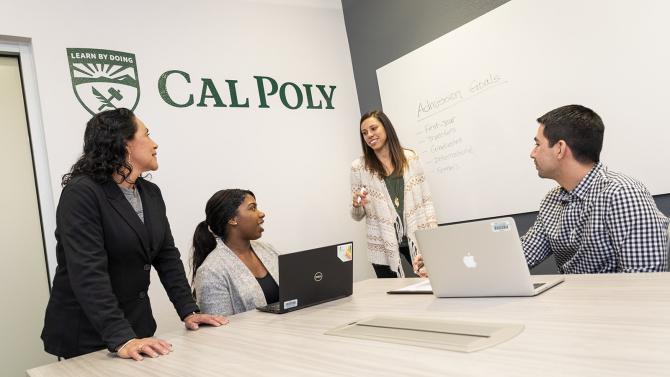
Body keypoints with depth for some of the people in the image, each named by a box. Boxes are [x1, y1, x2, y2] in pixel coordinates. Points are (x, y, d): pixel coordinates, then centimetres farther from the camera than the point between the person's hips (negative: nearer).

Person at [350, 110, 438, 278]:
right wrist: (356, 205, -17)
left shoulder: (410, 158, 4)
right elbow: (357, 216, 5)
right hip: (384, 246, -1)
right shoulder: (358, 167, 0)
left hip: (417, 239, 1)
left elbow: (426, 200, 5)